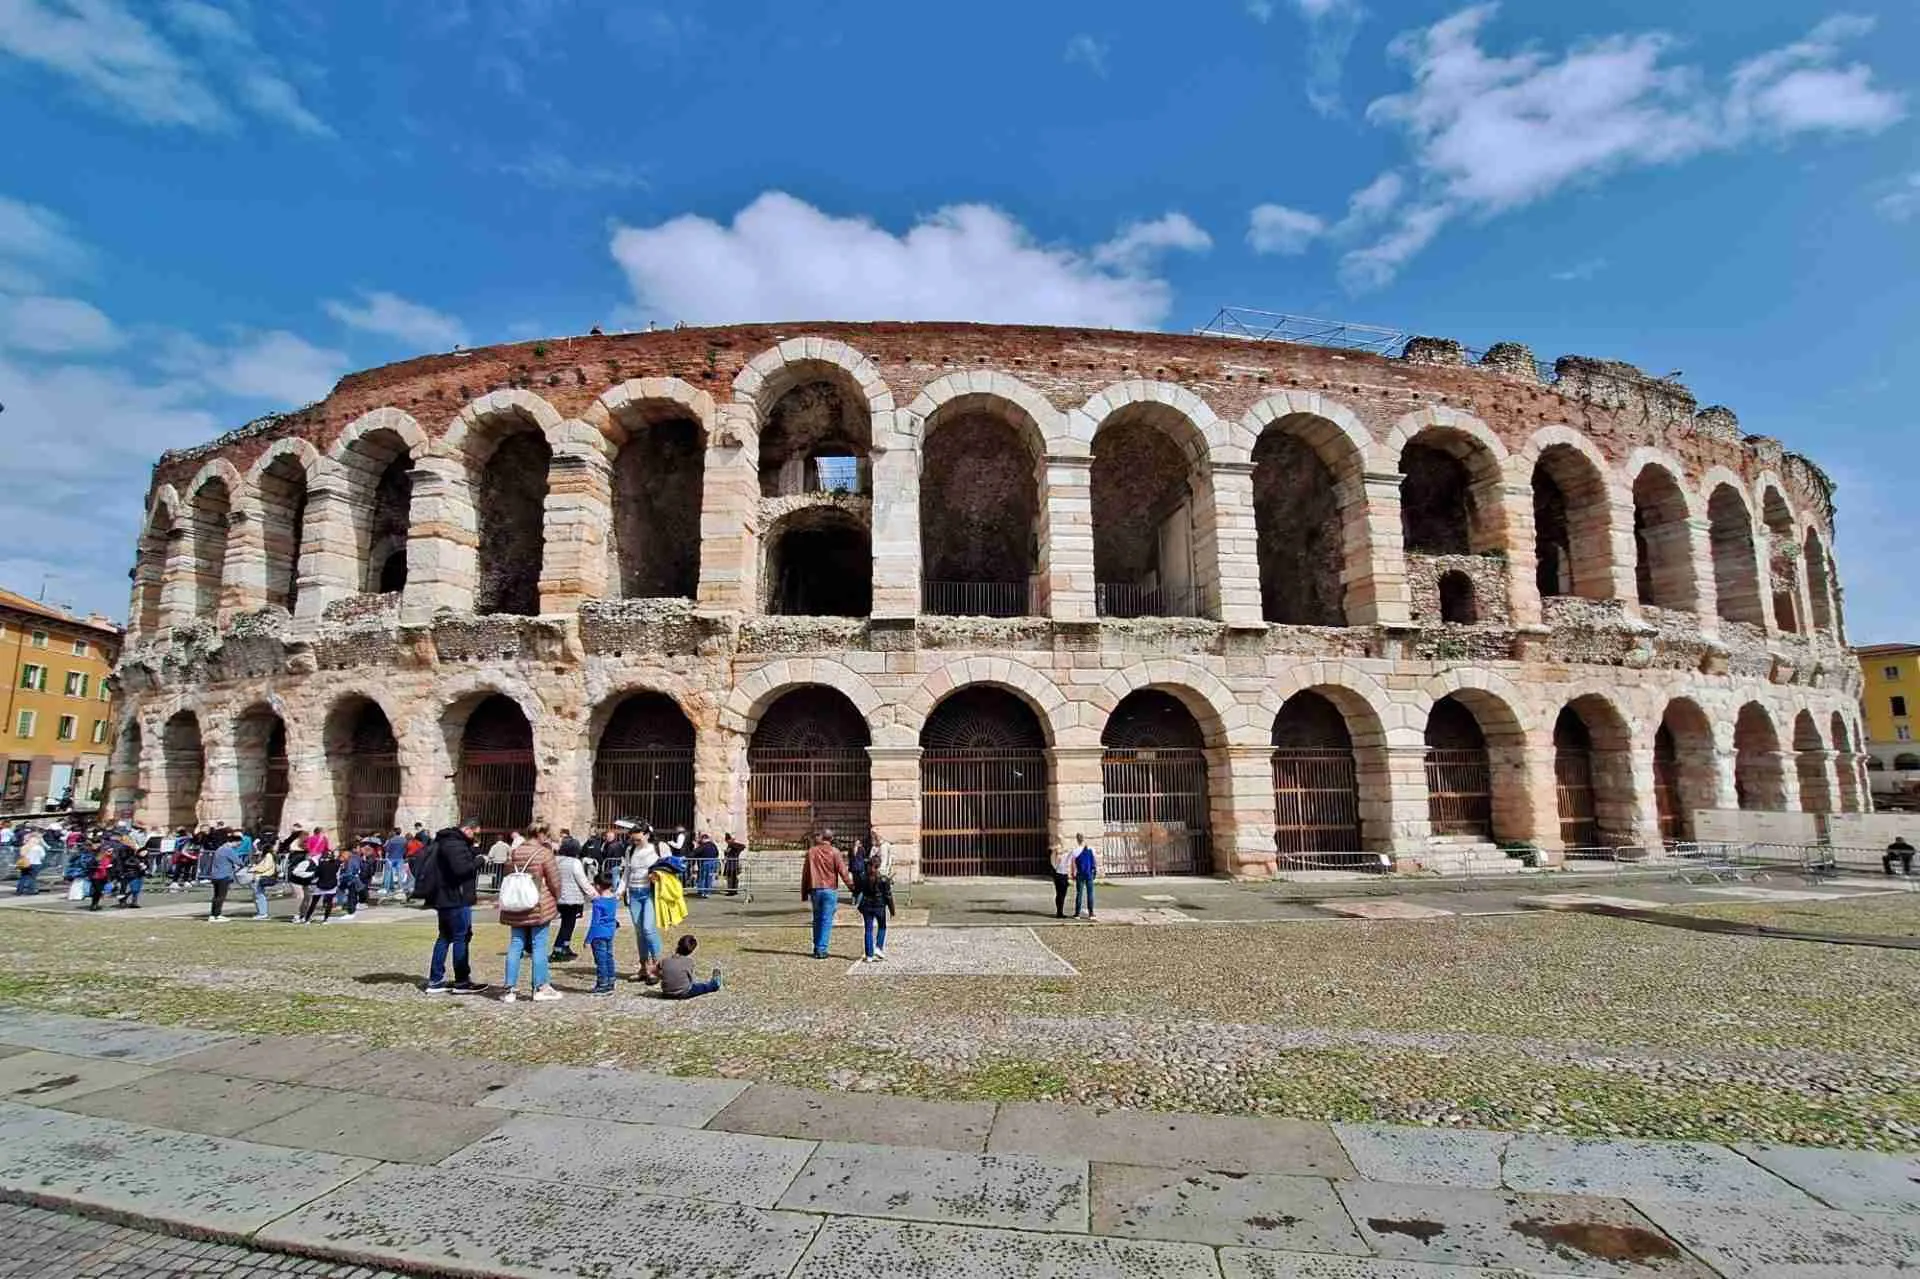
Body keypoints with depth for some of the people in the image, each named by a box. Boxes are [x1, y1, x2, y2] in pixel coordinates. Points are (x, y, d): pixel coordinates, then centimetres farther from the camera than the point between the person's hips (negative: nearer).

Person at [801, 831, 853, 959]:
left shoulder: (811, 852, 5)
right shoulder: (834, 852, -6)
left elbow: (805, 873, 7)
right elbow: (843, 872, -9)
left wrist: (804, 893, 13)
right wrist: (852, 886, -2)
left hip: (815, 890, 3)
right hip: (830, 890, -3)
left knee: (817, 919, 15)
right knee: (827, 920, 1)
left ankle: (817, 948, 18)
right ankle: (821, 950, -2)